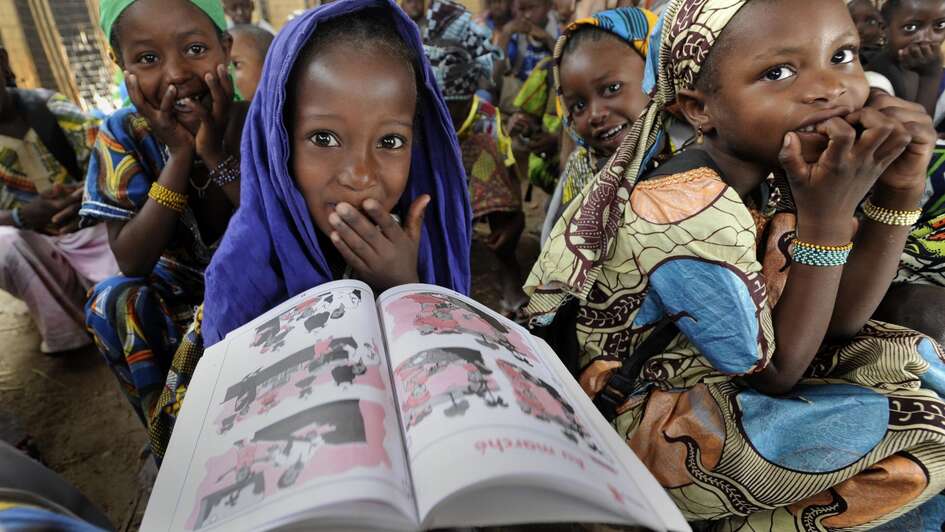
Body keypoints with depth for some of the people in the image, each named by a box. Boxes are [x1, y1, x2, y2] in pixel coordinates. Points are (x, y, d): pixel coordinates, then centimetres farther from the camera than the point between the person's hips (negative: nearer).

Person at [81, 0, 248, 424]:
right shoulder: (122, 135, -11)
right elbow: (132, 263, -19)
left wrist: (216, 153, -30)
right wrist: (179, 154, -27)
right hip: (181, 287, 3)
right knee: (113, 302, -25)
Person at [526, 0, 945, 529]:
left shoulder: (769, 172, -5)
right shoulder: (688, 214, -29)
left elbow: (837, 322, -3)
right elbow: (774, 372, -19)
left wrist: (900, 192, -14)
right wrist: (825, 217, -27)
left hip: (720, 384, 8)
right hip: (651, 420, -7)